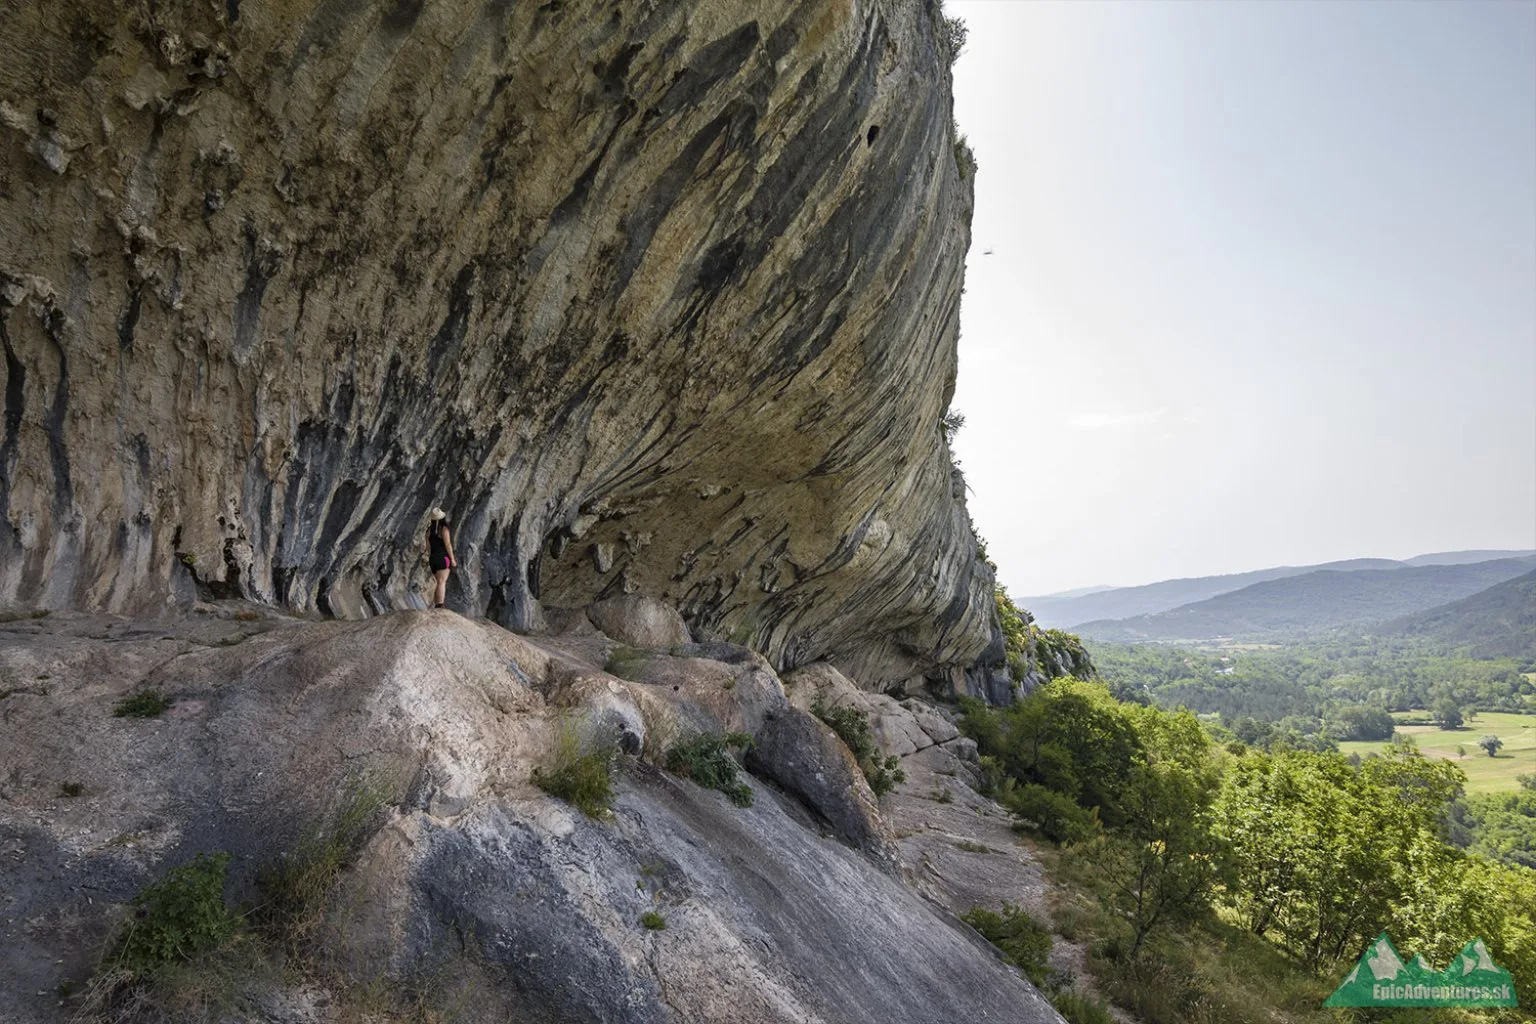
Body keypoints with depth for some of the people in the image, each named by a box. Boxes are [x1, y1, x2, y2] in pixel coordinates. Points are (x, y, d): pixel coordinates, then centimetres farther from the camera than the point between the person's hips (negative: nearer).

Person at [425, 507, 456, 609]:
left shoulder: (429, 530, 11)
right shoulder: (444, 529, -8)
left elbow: (428, 547, 13)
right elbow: (448, 544, -12)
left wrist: (430, 559, 20)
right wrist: (452, 559, -7)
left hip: (433, 559, 7)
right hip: (443, 558, -7)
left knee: (441, 582, 17)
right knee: (442, 582, -12)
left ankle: (435, 606, 14)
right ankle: (439, 607, -20)